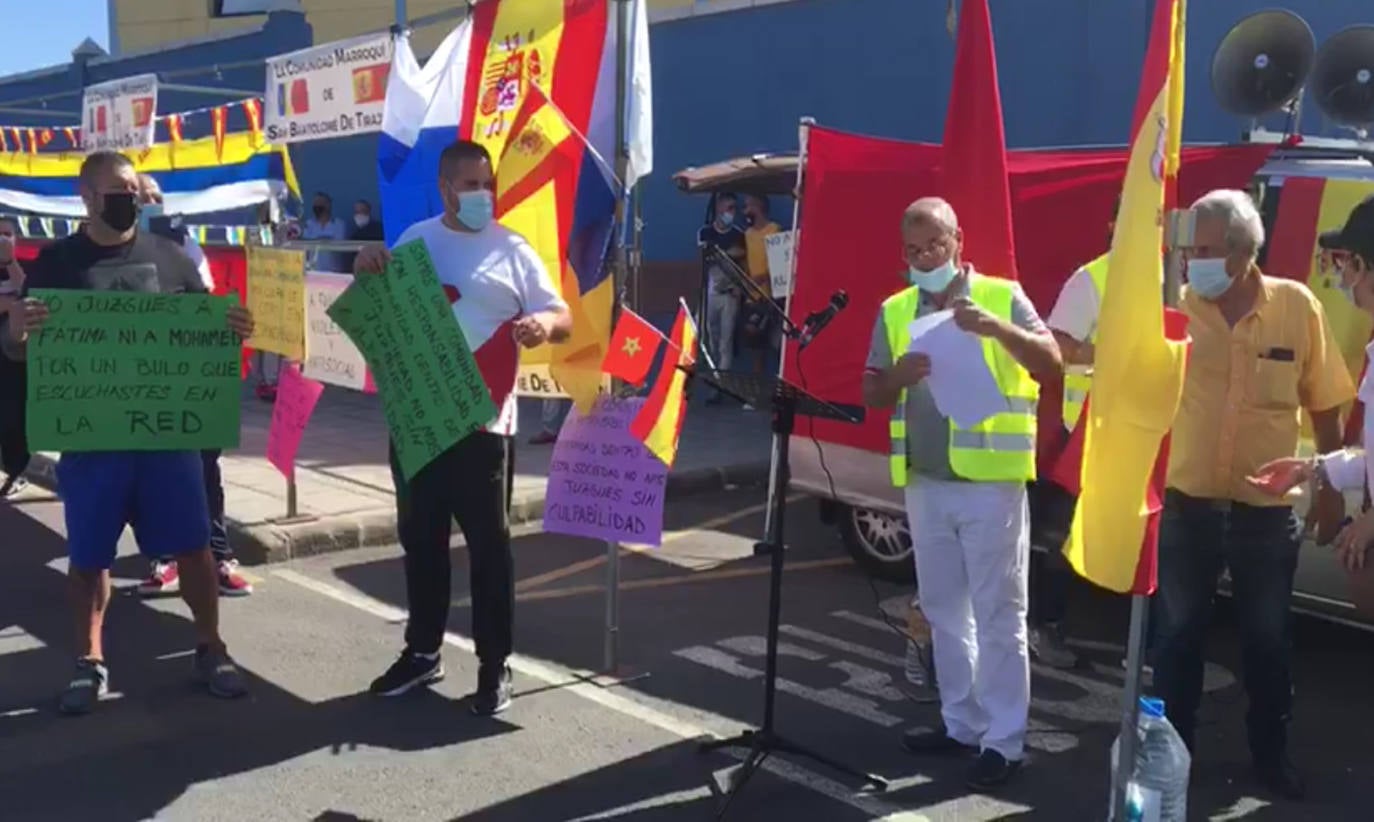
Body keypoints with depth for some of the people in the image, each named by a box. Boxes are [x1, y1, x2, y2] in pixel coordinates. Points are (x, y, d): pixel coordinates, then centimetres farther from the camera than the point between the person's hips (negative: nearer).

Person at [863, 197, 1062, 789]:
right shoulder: (894, 311, 9)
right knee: (944, 612, 13)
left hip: (990, 483, -5)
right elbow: (871, 395, 7)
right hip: (924, 484, 5)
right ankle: (962, 724, 26)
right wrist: (899, 375, -15)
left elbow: (1051, 361, -13)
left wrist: (994, 327, -28)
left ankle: (1004, 740, 8)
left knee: (998, 614, 0)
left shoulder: (1003, 296, -2)